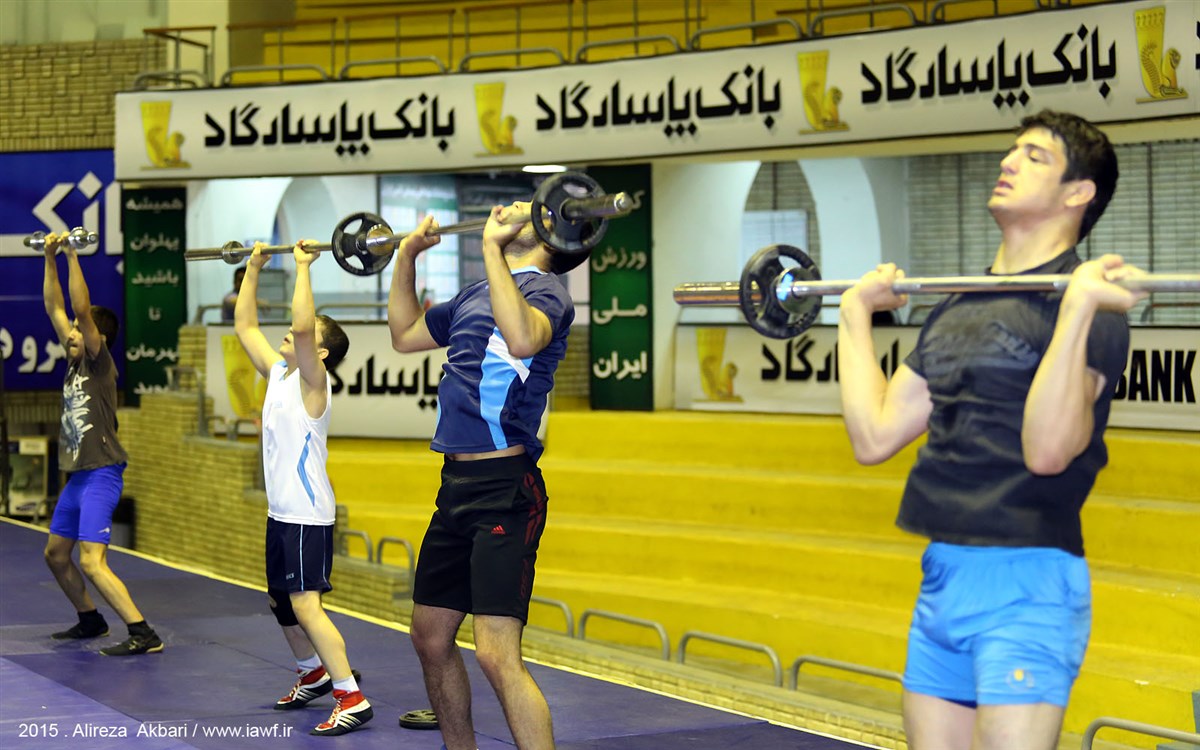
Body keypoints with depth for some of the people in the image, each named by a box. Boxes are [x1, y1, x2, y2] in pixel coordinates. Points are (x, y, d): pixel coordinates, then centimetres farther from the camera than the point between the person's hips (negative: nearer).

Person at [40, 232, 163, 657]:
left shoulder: (101, 364, -11)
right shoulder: (75, 363, 10)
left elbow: (82, 310, -21)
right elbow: (54, 308, 13)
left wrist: (72, 256, -22)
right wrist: (50, 258, 10)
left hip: (100, 476, -9)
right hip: (77, 476, 9)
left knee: (92, 563, -18)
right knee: (55, 554, 19)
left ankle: (143, 635, -19)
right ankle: (90, 620, 33)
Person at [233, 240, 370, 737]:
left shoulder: (312, 383, -13)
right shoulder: (277, 373, 10)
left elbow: (301, 326, -29)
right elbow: (245, 326, 17)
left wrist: (303, 267, -26)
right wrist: (253, 269, 16)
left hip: (307, 514, -9)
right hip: (281, 511, 9)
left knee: (306, 604, -17)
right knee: (280, 602, 20)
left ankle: (351, 697, -17)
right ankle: (313, 674, 40)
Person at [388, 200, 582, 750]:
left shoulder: (544, 288, -8)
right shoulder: (476, 294, 18)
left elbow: (522, 339, -32)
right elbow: (404, 335, 32)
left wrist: (493, 248, -28)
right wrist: (406, 255, 25)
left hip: (505, 490, -9)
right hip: (457, 484, 9)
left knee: (497, 654, -17)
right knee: (430, 639, 16)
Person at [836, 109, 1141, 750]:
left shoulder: (1085, 305, -9)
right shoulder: (958, 307, 15)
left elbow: (1046, 448, -24)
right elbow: (874, 435, 13)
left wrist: (1079, 307, -29)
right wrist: (855, 314, 19)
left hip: (1026, 583, -8)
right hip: (942, 578, 8)